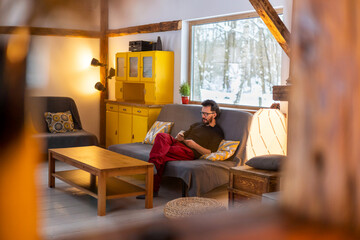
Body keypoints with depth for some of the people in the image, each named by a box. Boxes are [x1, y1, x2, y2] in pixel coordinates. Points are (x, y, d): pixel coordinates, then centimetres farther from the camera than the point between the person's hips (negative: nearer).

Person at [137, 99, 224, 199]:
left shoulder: (217, 132, 10)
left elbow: (210, 153, -3)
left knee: (161, 155, -32)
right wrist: (179, 137, 2)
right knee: (161, 135, -26)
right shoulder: (197, 125, 33)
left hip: (190, 152, -6)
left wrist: (195, 145, -16)